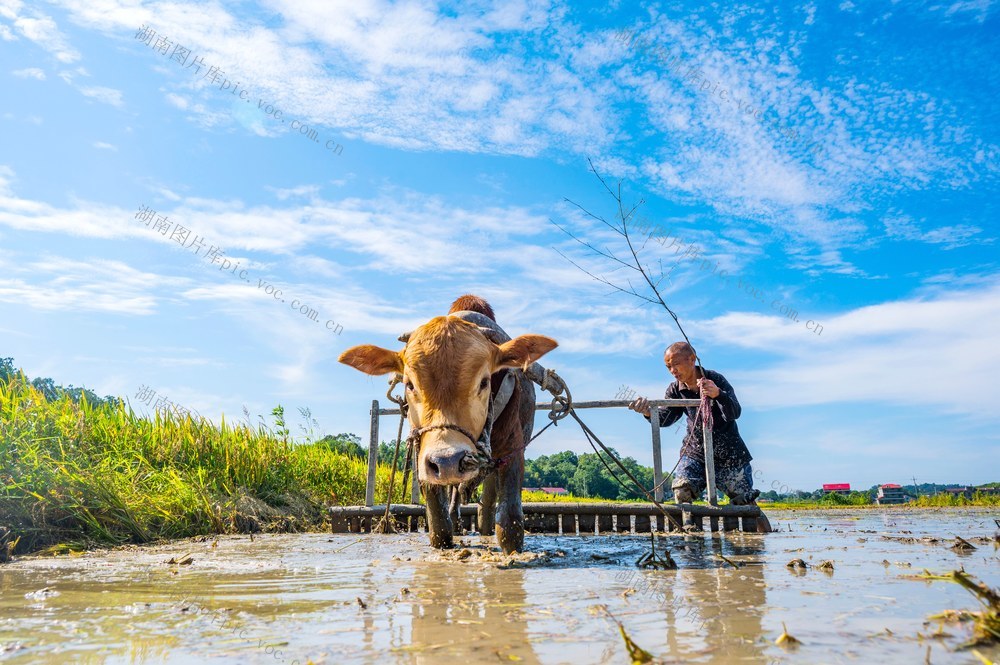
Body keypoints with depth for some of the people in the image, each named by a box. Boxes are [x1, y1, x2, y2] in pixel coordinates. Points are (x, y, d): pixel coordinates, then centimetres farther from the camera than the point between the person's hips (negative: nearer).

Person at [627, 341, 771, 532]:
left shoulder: (715, 379, -14)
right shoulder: (675, 390, -1)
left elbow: (734, 413, -26)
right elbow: (665, 418, -15)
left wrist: (718, 394, -47)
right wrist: (648, 411, -37)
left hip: (729, 454, -3)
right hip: (695, 453, 3)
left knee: (745, 502, 2)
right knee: (681, 491, -18)